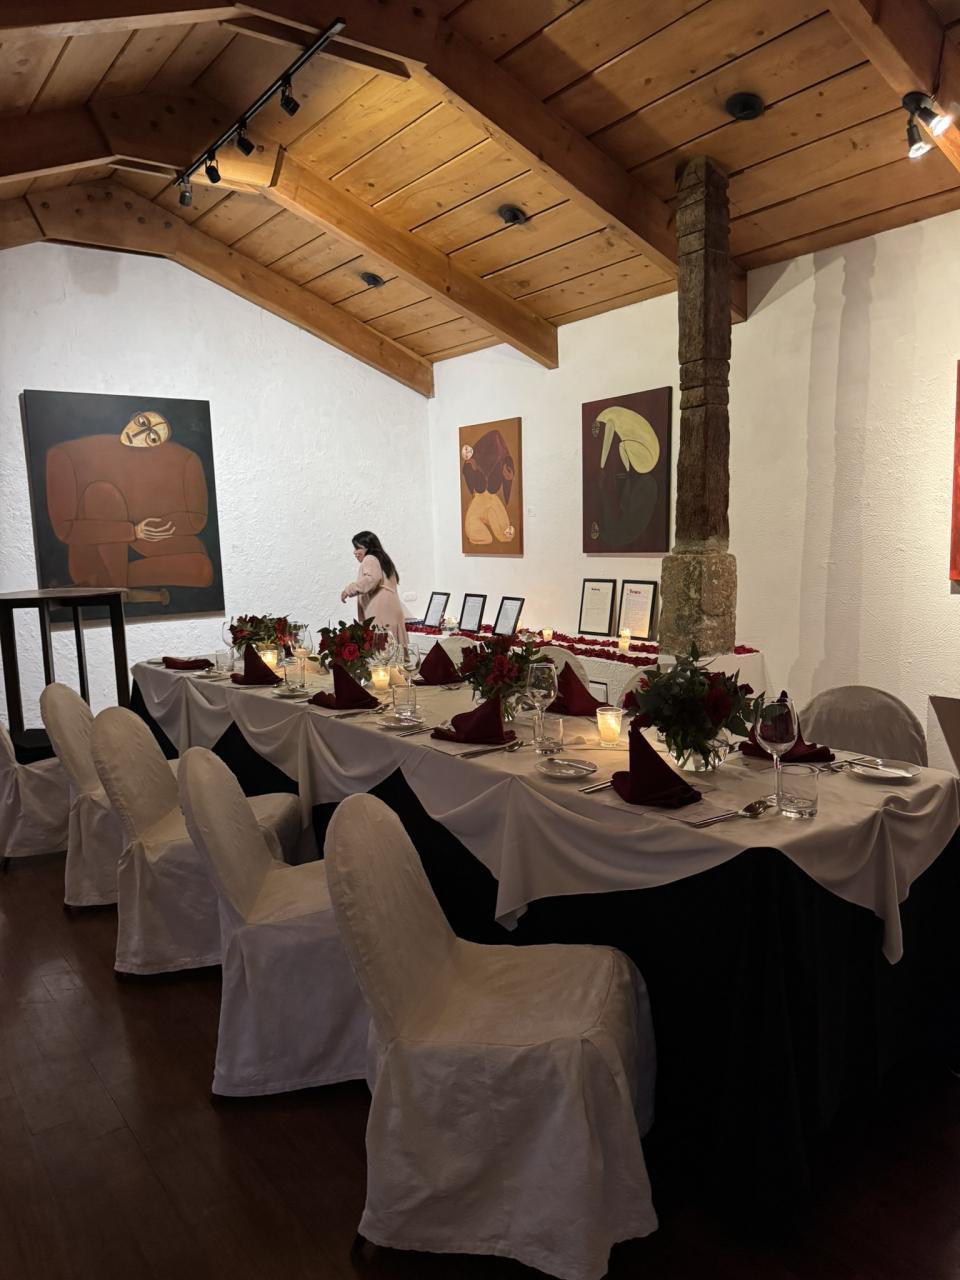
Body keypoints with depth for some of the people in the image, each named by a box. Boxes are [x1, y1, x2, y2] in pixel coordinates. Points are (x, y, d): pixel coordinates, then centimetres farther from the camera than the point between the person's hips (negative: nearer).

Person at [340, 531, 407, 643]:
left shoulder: (370, 559, 0)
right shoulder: (382, 560, 29)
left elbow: (372, 579, -19)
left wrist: (349, 589, -19)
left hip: (380, 612, -9)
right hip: (391, 612, 9)